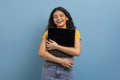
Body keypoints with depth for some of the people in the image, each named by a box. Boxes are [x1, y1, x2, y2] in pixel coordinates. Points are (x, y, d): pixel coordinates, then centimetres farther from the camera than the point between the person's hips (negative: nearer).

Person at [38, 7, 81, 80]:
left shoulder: (74, 32, 3)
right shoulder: (48, 33, 5)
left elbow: (77, 52, -9)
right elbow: (41, 53, -5)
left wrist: (56, 46, -10)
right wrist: (61, 61, -13)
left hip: (66, 70, 0)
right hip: (49, 69, 1)